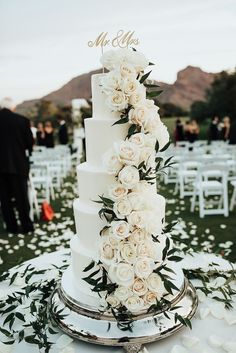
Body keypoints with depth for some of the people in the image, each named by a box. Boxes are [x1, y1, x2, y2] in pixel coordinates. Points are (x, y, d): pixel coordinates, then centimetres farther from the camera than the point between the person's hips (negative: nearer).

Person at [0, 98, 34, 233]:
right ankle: (27, 226, 16)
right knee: (22, 197, 8)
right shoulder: (22, 120, -9)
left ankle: (11, 226, 17)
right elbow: (30, 142, -2)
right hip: (18, 163, -1)